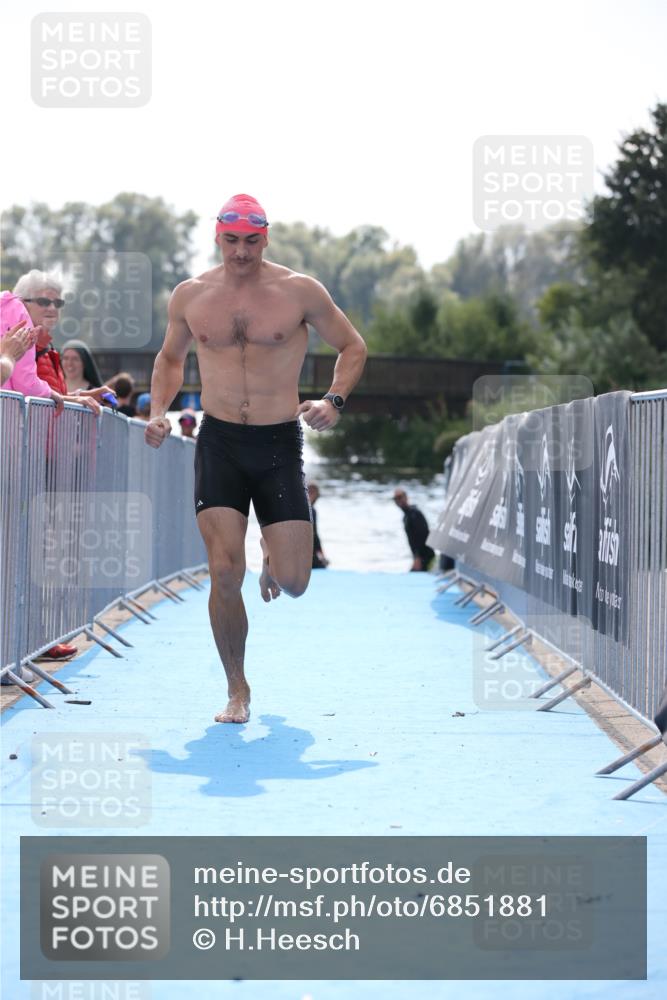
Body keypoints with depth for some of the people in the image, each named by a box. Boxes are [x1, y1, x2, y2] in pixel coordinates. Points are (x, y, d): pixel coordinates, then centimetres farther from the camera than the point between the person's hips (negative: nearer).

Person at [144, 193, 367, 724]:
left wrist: (334, 400, -10)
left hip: (280, 443, -1)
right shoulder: (190, 296, 4)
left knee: (294, 583, -3)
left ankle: (275, 559, 38)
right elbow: (170, 358, 21)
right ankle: (237, 690, 3)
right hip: (219, 444, 1)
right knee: (225, 571, -13)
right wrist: (159, 411, 3)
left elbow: (353, 348, 7)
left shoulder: (300, 292, -3)